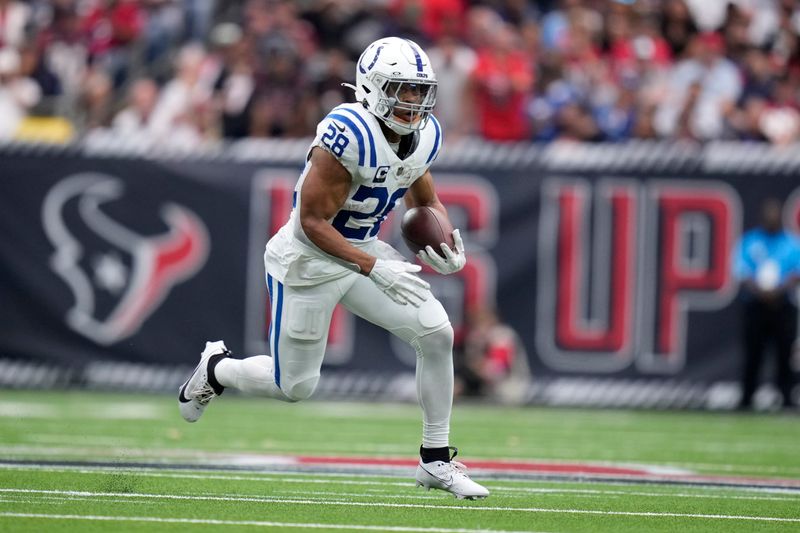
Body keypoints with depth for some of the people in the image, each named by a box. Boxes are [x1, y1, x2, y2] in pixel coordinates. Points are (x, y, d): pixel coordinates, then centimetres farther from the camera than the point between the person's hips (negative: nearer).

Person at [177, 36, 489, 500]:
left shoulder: (425, 136, -5)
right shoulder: (348, 136, -30)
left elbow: (426, 202, 14)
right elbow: (314, 223, -27)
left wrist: (448, 248, -6)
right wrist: (375, 269, -32)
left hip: (365, 250, 7)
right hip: (309, 260, -7)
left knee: (437, 335, -8)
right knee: (296, 387, 5)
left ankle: (436, 461, 4)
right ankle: (217, 369, 37)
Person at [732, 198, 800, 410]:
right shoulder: (749, 242, 9)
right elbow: (741, 273, 0)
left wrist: (778, 290, -18)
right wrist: (761, 291, -17)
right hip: (755, 304, 0)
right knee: (752, 353, -2)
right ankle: (746, 399, 4)